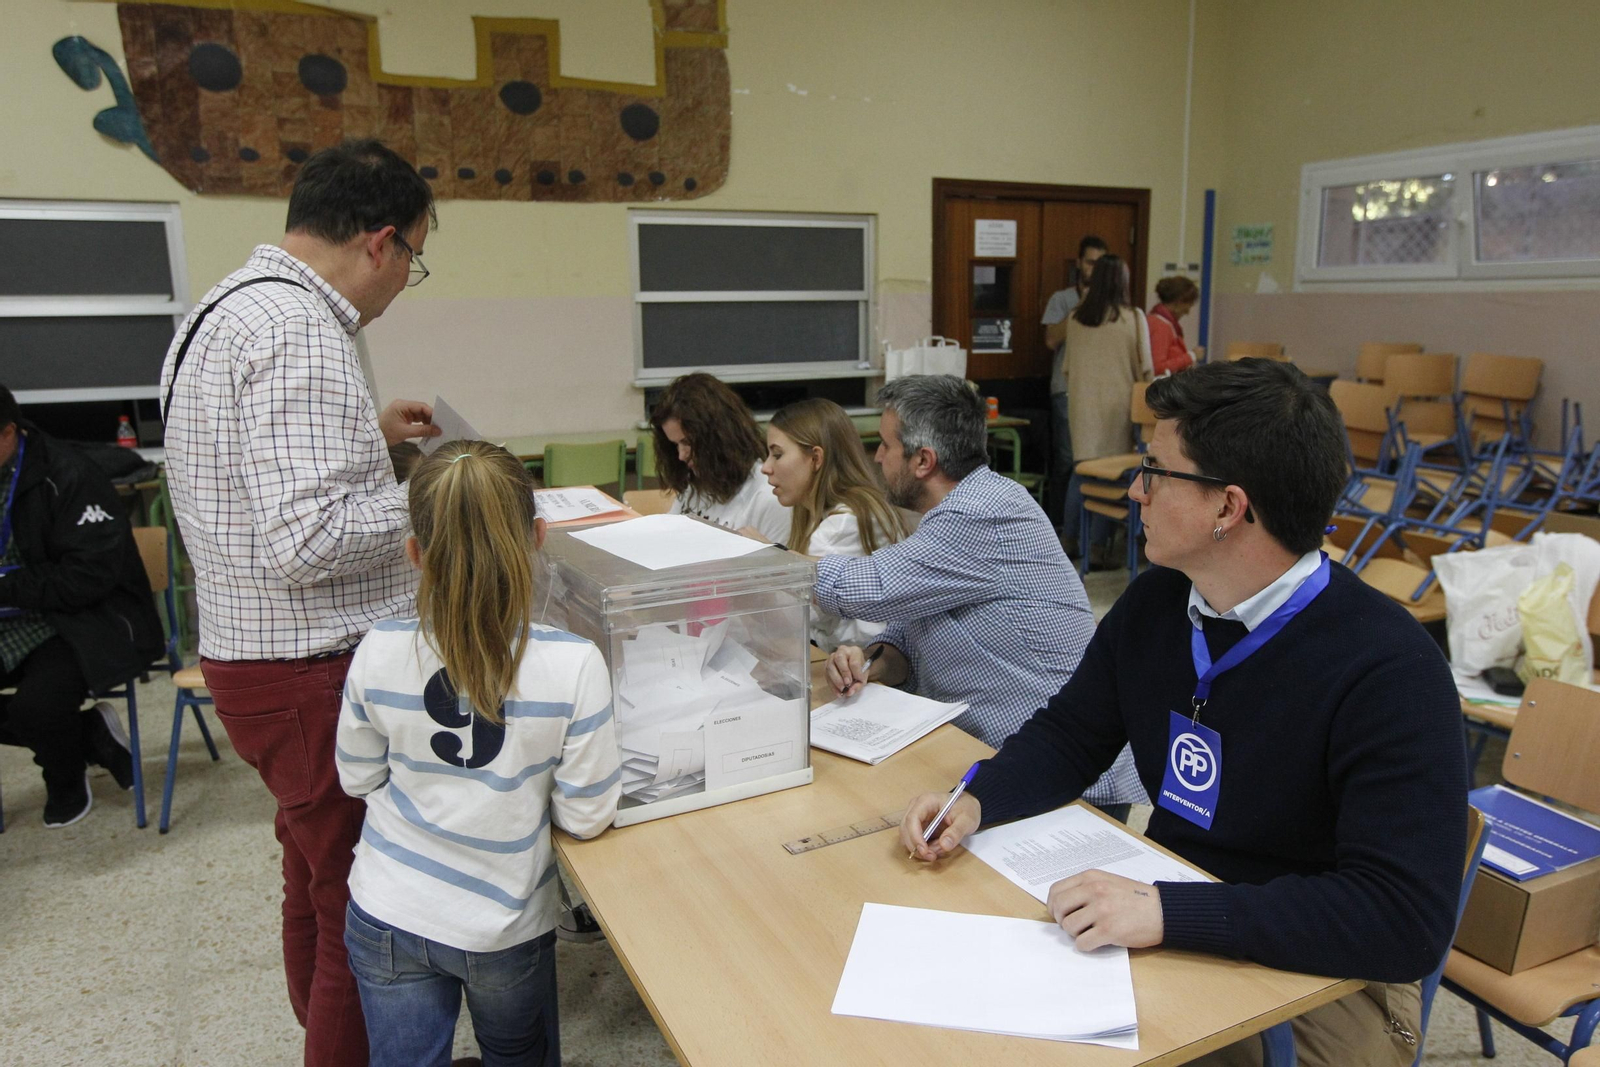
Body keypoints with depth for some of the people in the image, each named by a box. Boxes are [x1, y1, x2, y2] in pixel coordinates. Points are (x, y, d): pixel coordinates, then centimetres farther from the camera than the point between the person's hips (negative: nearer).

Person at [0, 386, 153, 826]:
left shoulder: (66, 476, -17)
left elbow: (92, 574, -21)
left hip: (86, 624, -8)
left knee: (36, 703, -28)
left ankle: (67, 784, 6)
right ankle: (91, 736, 7)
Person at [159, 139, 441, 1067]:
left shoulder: (228, 306, 12)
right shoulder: (297, 330, -21)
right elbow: (307, 540, -27)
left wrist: (363, 436, 18)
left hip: (255, 658, 11)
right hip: (317, 674, -11)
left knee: (318, 885, 25)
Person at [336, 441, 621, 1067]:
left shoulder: (379, 653, -16)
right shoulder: (573, 667, -25)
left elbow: (358, 779, 0)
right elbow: (586, 816, -15)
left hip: (385, 914, 2)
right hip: (504, 926, -1)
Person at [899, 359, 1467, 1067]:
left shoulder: (1388, 671, -23)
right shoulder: (1155, 601, -3)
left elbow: (1407, 920, -28)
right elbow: (1068, 736, 7)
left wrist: (1167, 913, -34)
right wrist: (976, 801, -12)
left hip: (1320, 978, -4)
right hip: (1165, 914, 5)